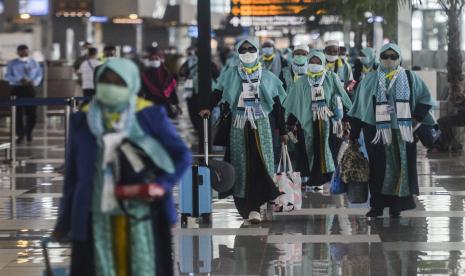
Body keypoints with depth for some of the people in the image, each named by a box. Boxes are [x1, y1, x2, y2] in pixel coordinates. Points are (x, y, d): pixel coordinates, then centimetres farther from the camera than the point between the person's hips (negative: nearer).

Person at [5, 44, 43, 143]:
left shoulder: (34, 63, 10)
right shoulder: (12, 64, 3)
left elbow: (39, 75, 10)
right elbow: (7, 76, -4)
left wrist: (35, 82, -12)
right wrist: (20, 80, -18)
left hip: (30, 88, 2)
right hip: (17, 89, -2)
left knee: (31, 112, 1)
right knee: (18, 113, -3)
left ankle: (28, 132, 24)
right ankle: (20, 134, 5)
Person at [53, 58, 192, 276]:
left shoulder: (150, 116, 0)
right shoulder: (82, 120, 6)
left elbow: (182, 155, 4)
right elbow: (72, 173, 11)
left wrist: (162, 185, -13)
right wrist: (64, 222, 12)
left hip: (141, 215, -1)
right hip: (97, 217, 1)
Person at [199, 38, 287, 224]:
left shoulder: (267, 76, 9)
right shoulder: (231, 75, 9)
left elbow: (277, 105, 10)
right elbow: (218, 93, -1)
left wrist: (282, 131, 9)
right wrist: (209, 108, -21)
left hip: (261, 125, 0)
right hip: (239, 125, 0)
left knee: (261, 163, -11)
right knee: (242, 165, -4)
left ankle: (254, 207, -9)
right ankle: (252, 208, 0)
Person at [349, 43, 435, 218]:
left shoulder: (410, 78, 8)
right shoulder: (369, 80, 8)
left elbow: (424, 98, 12)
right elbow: (359, 108, 9)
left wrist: (417, 117, -3)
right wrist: (354, 134, 6)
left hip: (402, 132, 1)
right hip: (377, 131, -1)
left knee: (401, 167, 0)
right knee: (379, 169, -3)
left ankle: (397, 205, 6)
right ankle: (377, 205, 3)